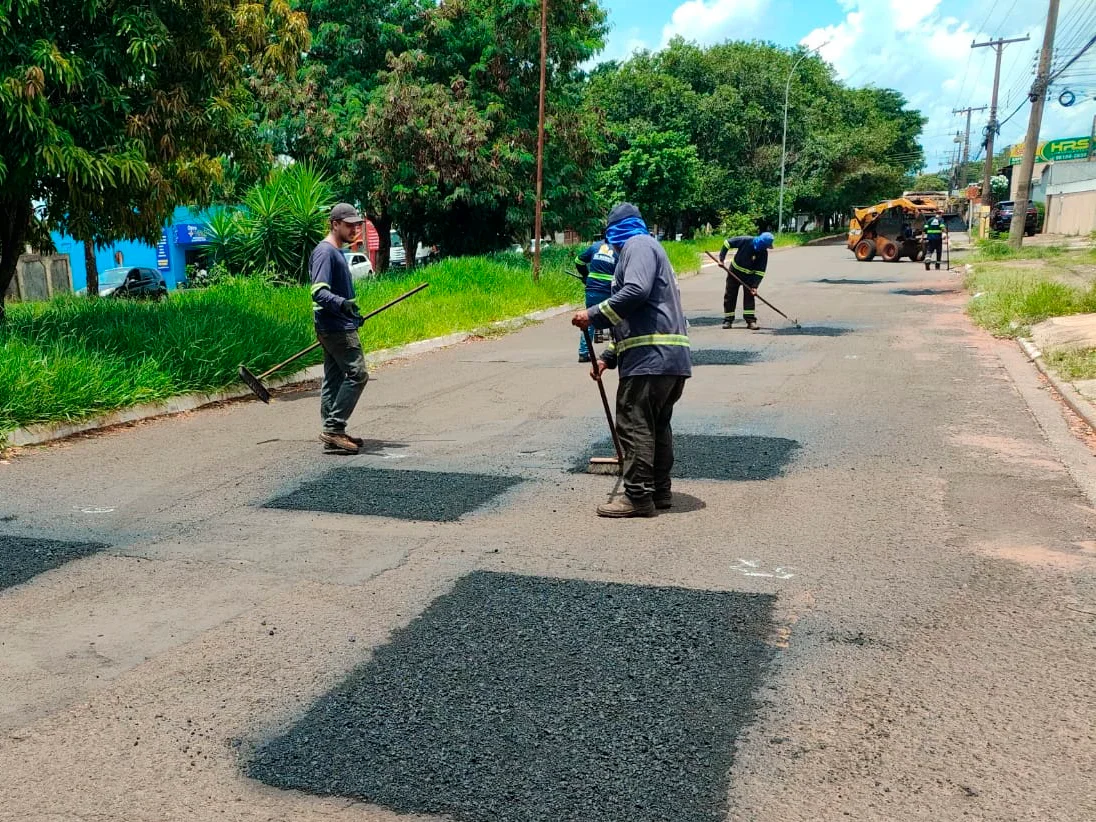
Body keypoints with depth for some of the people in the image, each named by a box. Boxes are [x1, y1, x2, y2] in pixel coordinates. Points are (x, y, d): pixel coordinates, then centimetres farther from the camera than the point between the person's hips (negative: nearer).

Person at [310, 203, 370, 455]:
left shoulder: (336, 252, 19)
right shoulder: (325, 252, -13)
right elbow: (319, 292, -24)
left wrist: (353, 315, 35)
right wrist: (342, 304, -38)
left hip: (339, 326, 11)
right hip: (336, 328, -11)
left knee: (334, 378, 10)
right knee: (357, 373, -13)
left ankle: (332, 434, 14)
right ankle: (333, 428, -11)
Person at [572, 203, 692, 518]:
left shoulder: (638, 245, -1)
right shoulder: (649, 247, 30)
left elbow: (636, 291, -21)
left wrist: (593, 315, -13)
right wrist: (607, 357, 29)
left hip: (651, 357, -10)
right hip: (673, 357, 10)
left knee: (634, 425, -6)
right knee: (657, 425, 16)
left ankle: (638, 497, -4)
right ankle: (660, 492, 22)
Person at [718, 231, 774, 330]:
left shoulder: (763, 253, -17)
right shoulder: (746, 241, -24)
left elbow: (760, 271, -16)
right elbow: (728, 242, -14)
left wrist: (755, 286, -23)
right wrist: (721, 258, -17)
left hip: (749, 275, 1)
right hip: (735, 272, -1)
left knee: (749, 296, -7)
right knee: (730, 296, 3)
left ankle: (751, 320, -5)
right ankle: (728, 320, 11)